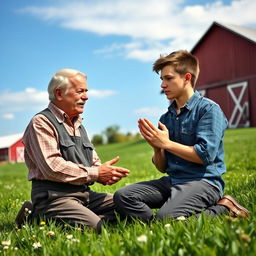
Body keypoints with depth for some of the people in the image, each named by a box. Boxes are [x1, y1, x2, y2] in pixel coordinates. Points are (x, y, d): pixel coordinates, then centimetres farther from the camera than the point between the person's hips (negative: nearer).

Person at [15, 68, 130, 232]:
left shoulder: (78, 124, 22)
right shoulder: (42, 122, -7)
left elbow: (94, 163, 22)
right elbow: (52, 167, -19)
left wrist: (106, 174, -2)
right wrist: (95, 173, -14)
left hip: (85, 193, 9)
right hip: (52, 196, -9)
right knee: (95, 227, -30)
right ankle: (38, 218, -5)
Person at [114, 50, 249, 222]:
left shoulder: (209, 109, -4)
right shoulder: (166, 118, 15)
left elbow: (205, 155, -17)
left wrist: (166, 143, -11)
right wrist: (157, 148, -6)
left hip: (203, 181, -6)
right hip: (171, 181, 6)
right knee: (122, 196, -12)